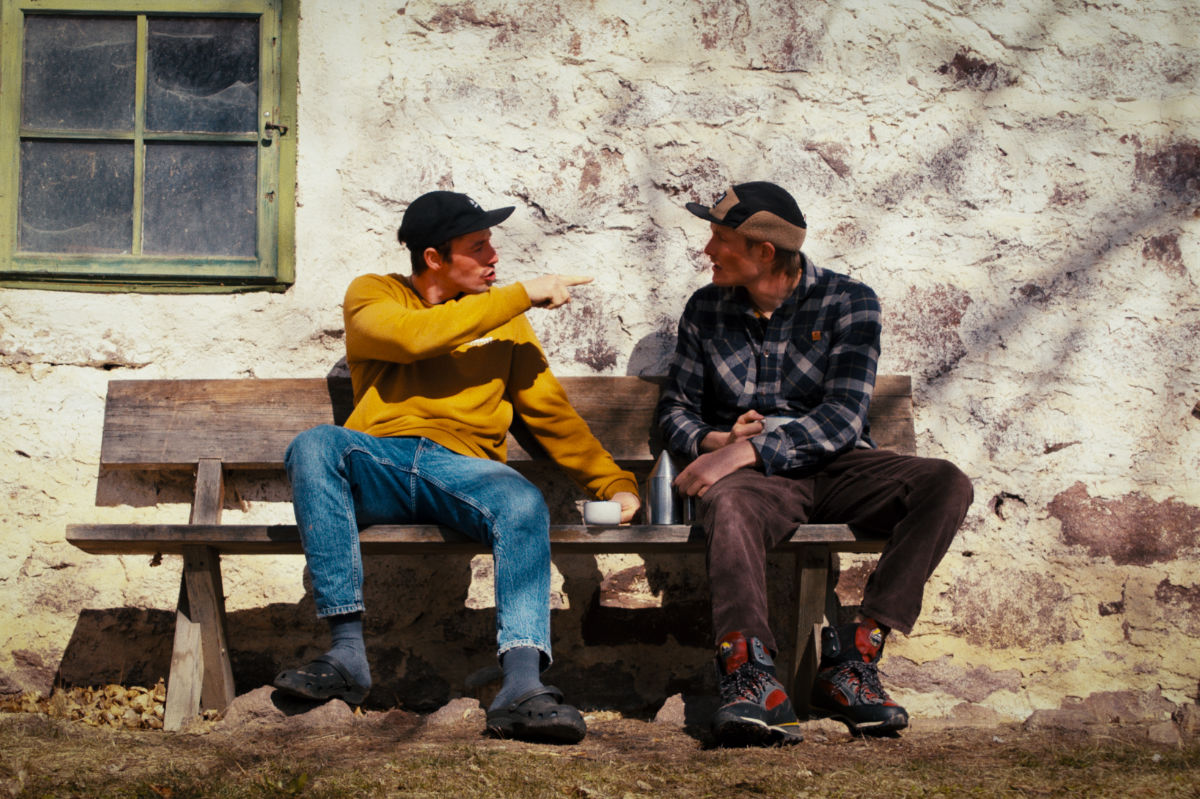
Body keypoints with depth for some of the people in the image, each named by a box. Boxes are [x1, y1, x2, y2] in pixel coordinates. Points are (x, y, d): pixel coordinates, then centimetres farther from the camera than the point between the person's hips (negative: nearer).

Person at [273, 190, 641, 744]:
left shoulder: (504, 318, 22)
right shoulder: (373, 295, 14)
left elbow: (551, 415, 21)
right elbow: (413, 336, -10)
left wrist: (615, 483, 7)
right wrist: (522, 296, -6)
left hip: (461, 468, 1)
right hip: (377, 464, -1)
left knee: (523, 503, -33)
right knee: (314, 445, -34)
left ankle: (521, 686, -47)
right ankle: (348, 653, -35)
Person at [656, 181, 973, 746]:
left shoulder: (847, 302, 1)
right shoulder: (707, 309, 12)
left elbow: (843, 419, -11)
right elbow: (675, 410, 16)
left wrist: (749, 450, -23)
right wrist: (717, 441, -9)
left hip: (835, 466, 0)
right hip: (751, 474, 0)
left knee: (947, 486, -28)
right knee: (728, 505, -38)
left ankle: (850, 660, -33)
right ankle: (751, 678, -55)